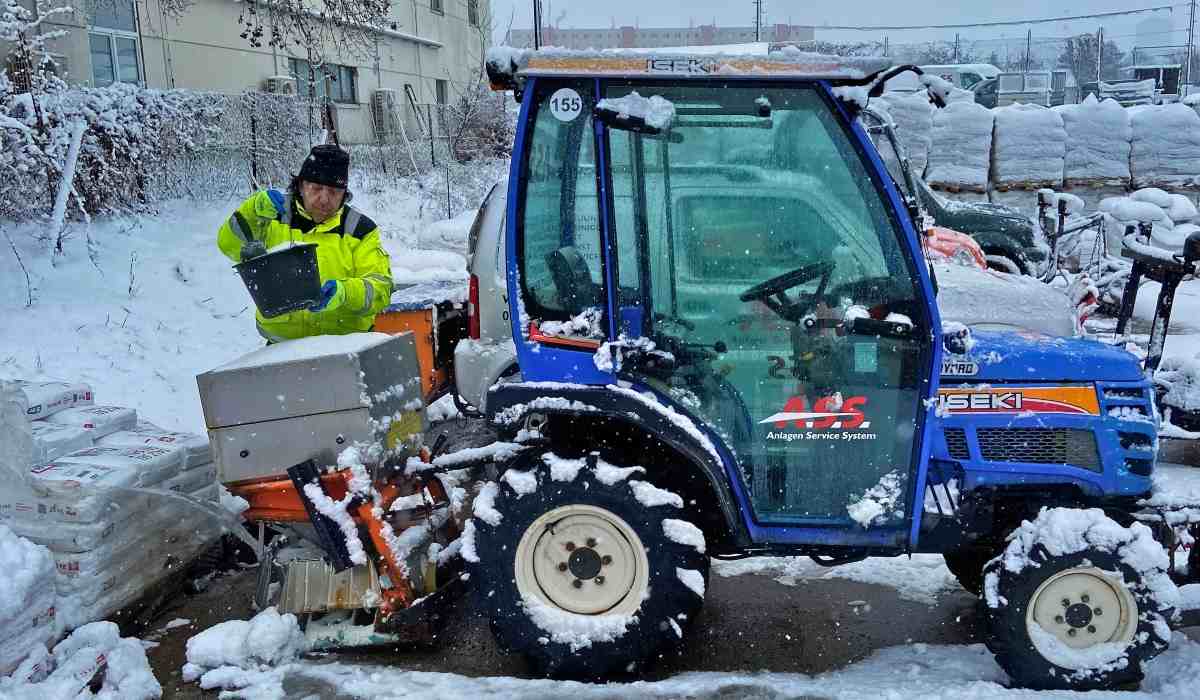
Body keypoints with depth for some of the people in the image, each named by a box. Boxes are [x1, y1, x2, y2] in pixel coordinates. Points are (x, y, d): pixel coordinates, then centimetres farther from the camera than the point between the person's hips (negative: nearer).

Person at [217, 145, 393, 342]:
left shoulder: (359, 229, 6)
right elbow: (230, 245, 1)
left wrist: (344, 292, -22)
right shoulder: (275, 216, 10)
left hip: (344, 341, -1)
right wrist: (254, 209, -14)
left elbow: (381, 289, -2)